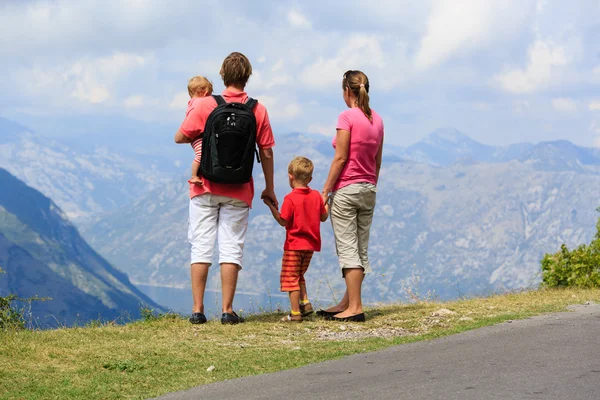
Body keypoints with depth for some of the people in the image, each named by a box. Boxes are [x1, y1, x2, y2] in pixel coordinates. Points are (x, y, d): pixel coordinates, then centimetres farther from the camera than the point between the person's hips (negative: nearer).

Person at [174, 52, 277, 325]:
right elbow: (266, 153, 1)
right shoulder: (258, 110, -2)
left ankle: (198, 310, 3)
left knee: (201, 247, 4)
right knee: (231, 248, 4)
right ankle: (227, 310, 2)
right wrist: (269, 189, 10)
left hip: (205, 188, -1)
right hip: (239, 191, 1)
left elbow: (180, 137, -2)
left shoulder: (205, 105, -6)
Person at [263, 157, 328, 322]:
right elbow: (323, 217, 10)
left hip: (294, 244, -6)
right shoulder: (316, 196, 2)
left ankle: (295, 312, -5)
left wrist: (271, 205, -7)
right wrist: (327, 202, 25)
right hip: (310, 245, 6)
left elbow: (283, 221, -13)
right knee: (299, 276, 23)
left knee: (290, 278, 0)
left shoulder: (290, 198, -15)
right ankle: (305, 302, 9)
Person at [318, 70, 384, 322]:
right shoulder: (377, 120, 9)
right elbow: (378, 161, 13)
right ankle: (347, 303, 15)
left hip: (345, 189, -7)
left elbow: (340, 158, -14)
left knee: (347, 249, -6)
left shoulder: (347, 117, -12)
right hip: (368, 189, 7)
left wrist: (325, 191, -10)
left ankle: (355, 308, -9)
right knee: (361, 249, 9)